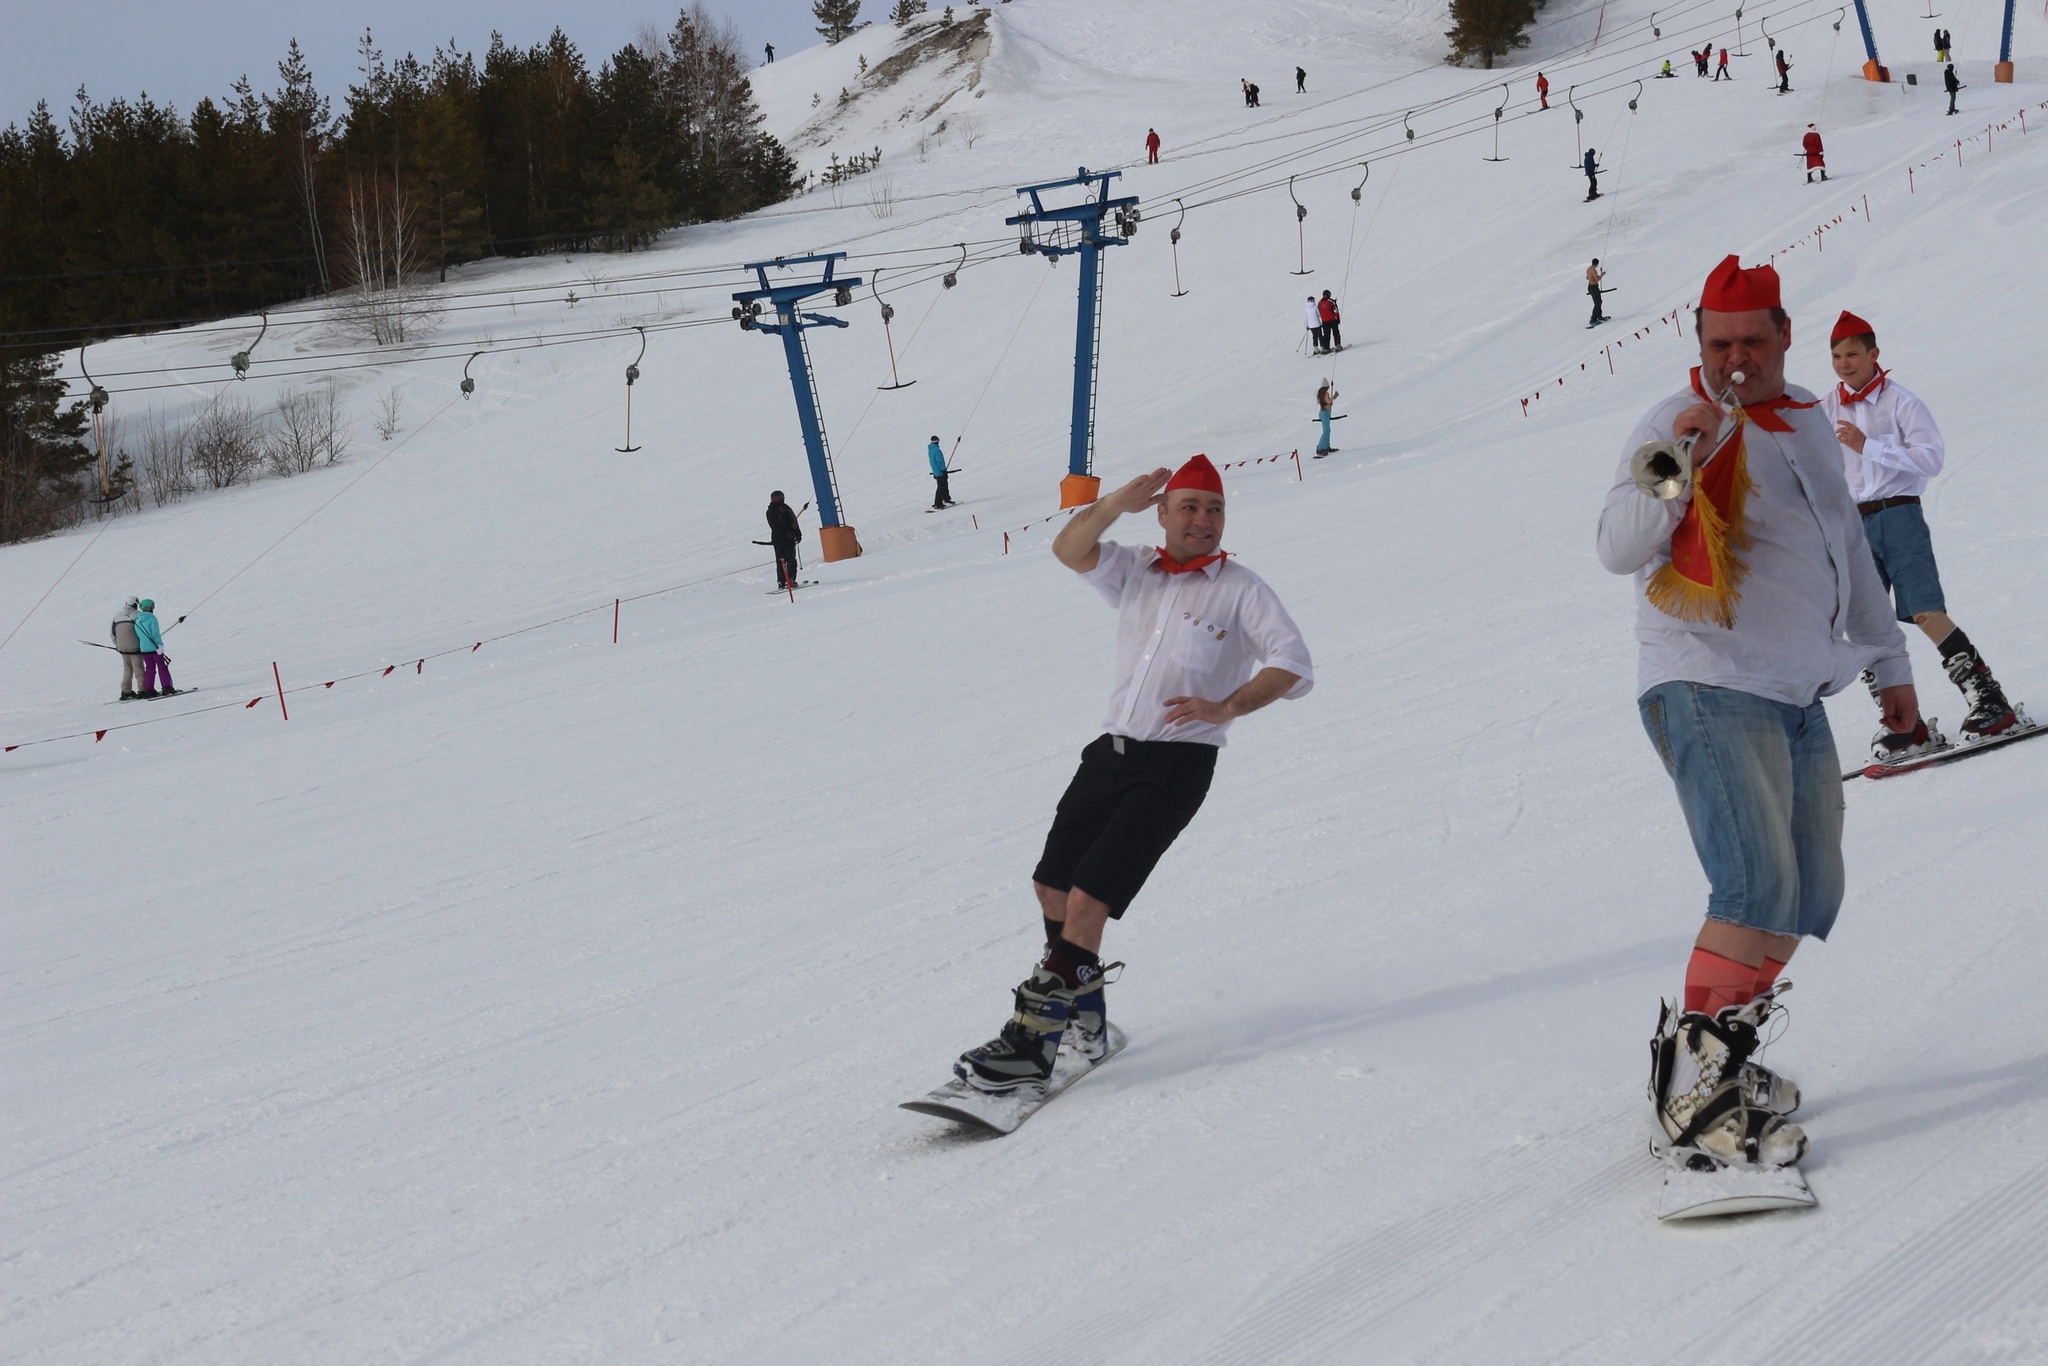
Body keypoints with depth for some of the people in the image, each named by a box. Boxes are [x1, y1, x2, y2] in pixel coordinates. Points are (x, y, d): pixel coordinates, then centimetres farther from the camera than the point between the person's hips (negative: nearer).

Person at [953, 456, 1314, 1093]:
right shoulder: (1136, 571, 13)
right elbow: (1069, 550, -3)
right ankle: (1084, 1012, 29)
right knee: (1052, 886, 10)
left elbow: (1293, 666, -10)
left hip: (1178, 763, -6)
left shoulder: (1240, 589, -1)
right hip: (1111, 749, 6)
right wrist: (1122, 502, -15)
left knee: (1087, 900, -15)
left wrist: (1227, 706, -25)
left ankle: (1033, 1042, -14)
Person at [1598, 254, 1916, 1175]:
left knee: (1810, 898, 10)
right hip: (1708, 688, -8)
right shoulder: (1676, 425, -9)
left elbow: (1848, 546, 26)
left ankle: (1719, 1057, 22)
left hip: (1796, 696, 8)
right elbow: (1621, 551, -23)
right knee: (1760, 885, -21)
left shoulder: (1808, 421, 14)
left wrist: (1889, 661, 29)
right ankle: (1692, 1090, -17)